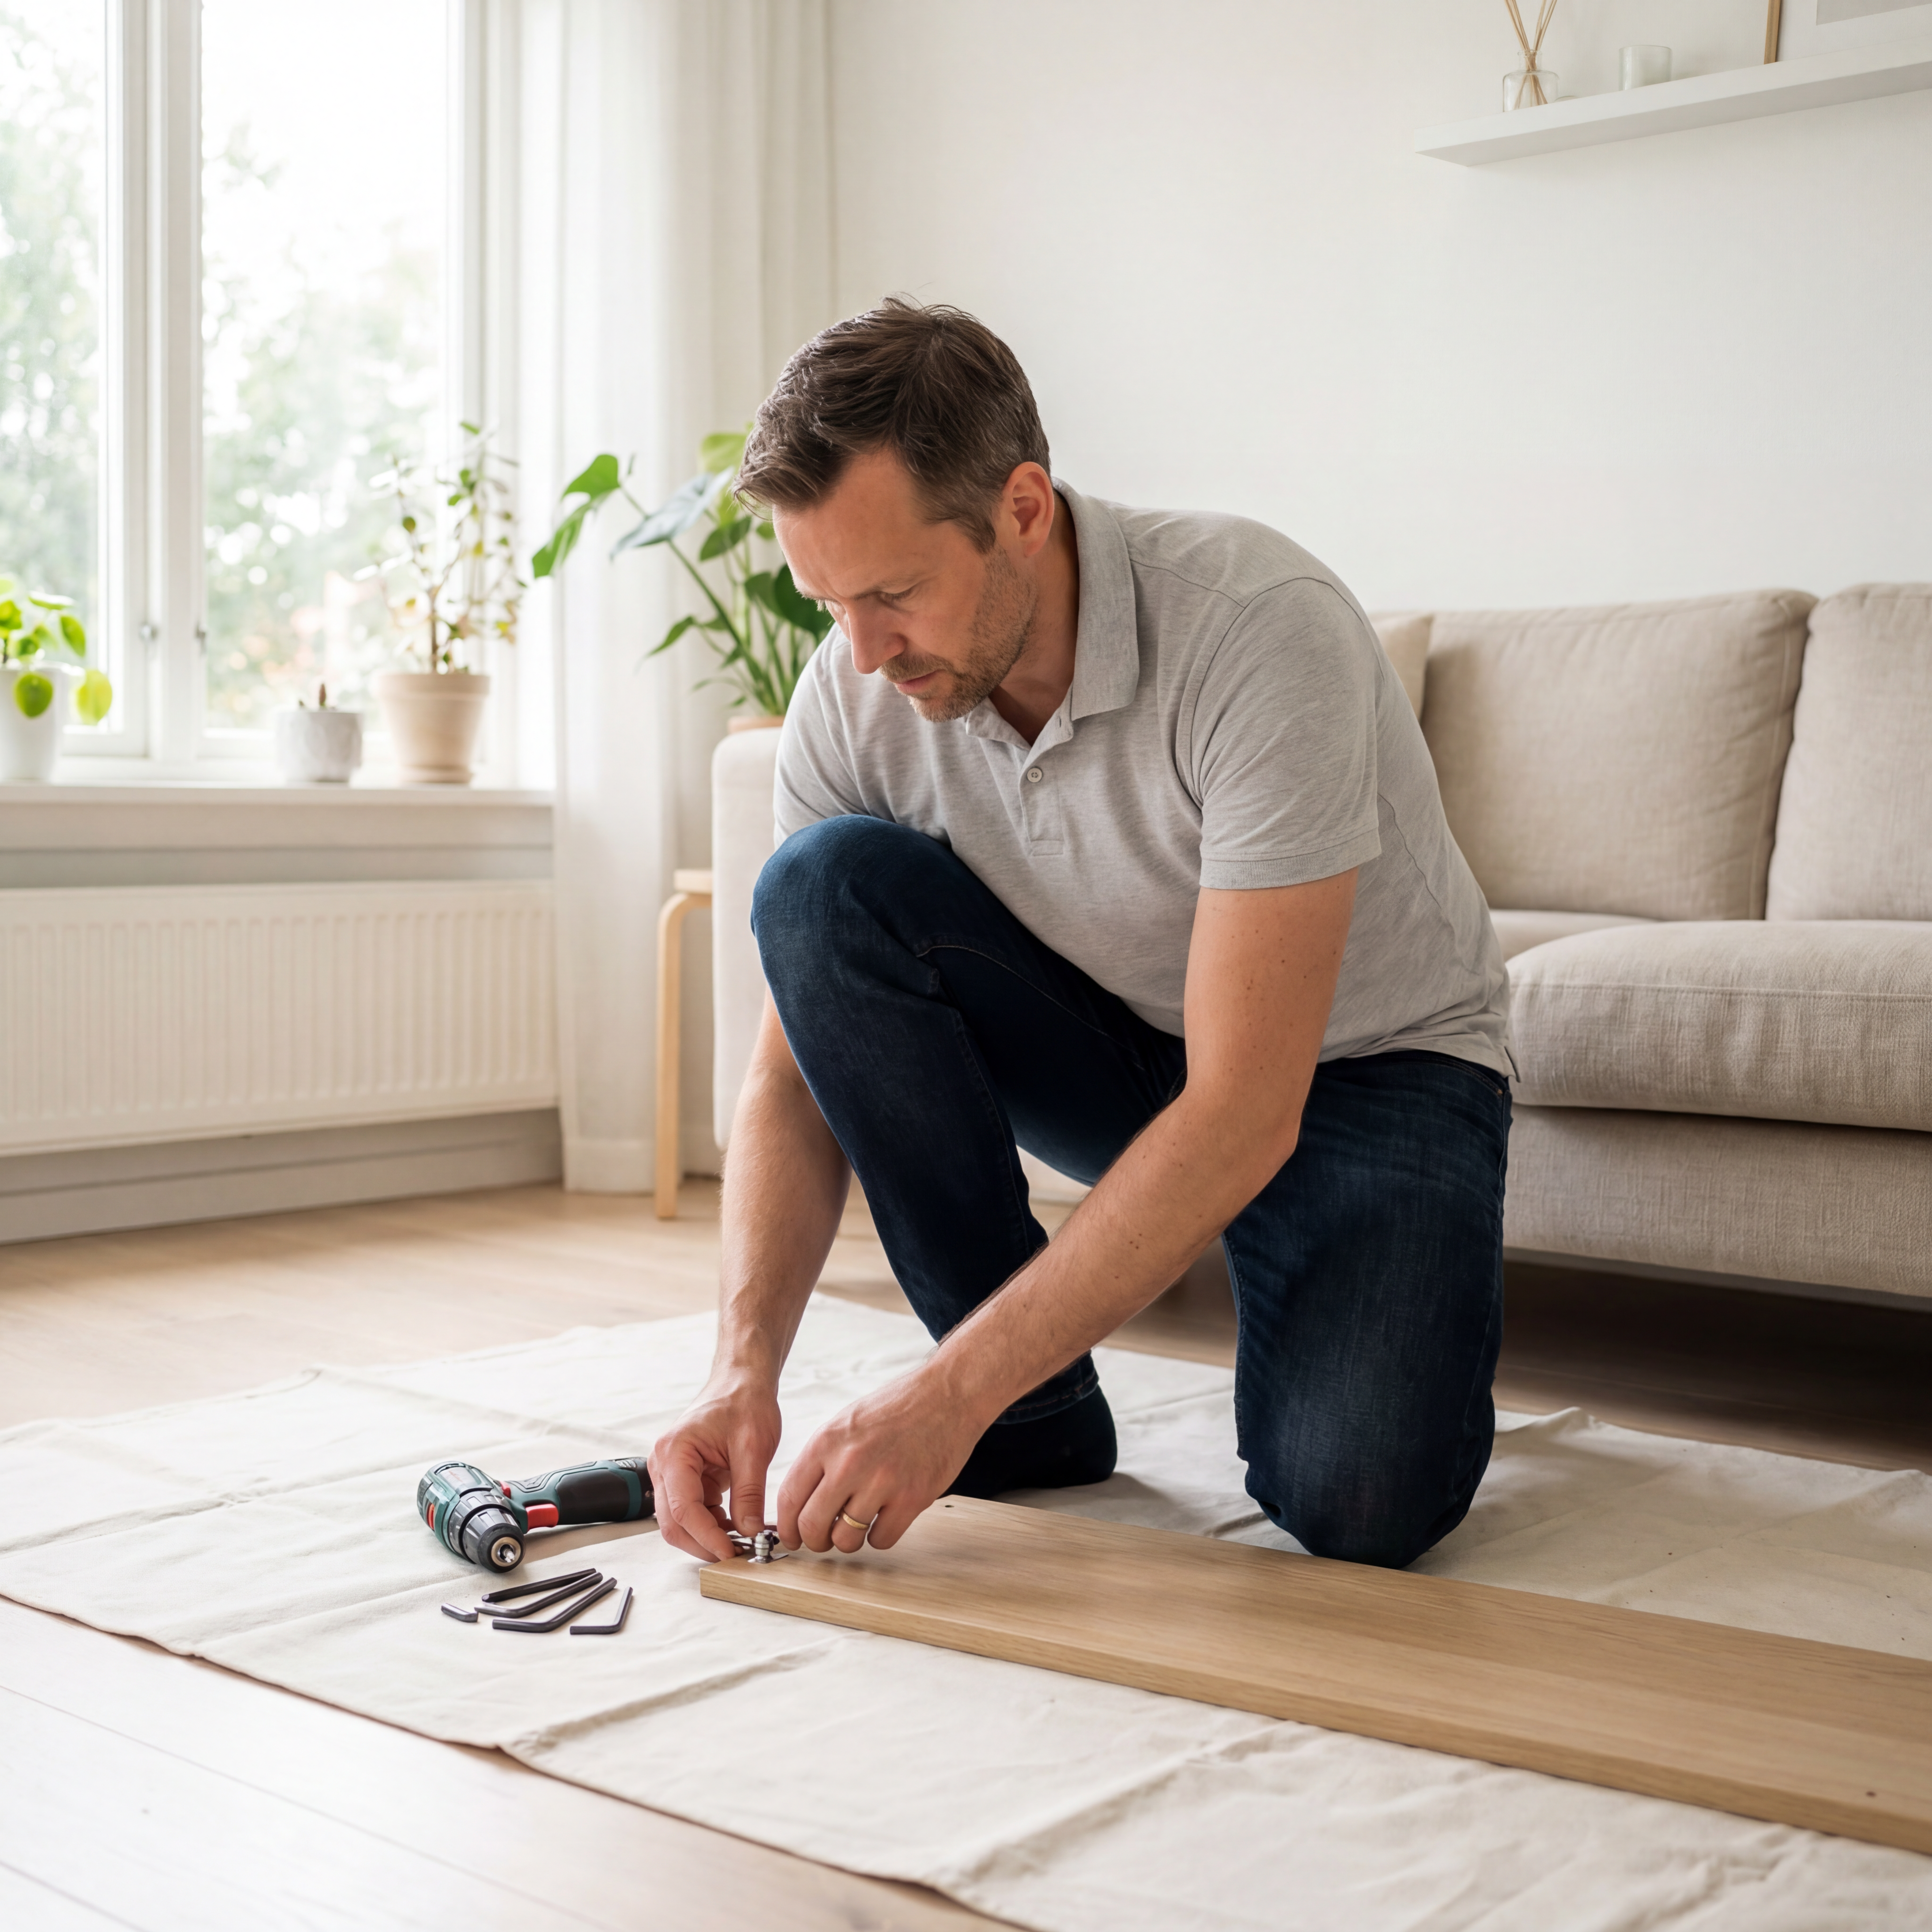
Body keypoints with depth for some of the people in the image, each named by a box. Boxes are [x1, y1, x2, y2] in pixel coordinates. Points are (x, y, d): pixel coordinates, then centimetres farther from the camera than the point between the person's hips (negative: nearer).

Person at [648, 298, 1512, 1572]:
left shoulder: (1263, 631, -32)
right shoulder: (856, 697, -15)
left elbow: (1244, 1118, -35)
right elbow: (797, 1075, -11)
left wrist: (948, 1396, -37)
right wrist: (746, 1363, -28)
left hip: (1367, 1065, -4)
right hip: (1127, 1046, 5)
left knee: (1359, 1497, -30)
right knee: (824, 886, -23)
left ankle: (1329, 1317, 9)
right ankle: (1040, 1413, -10)